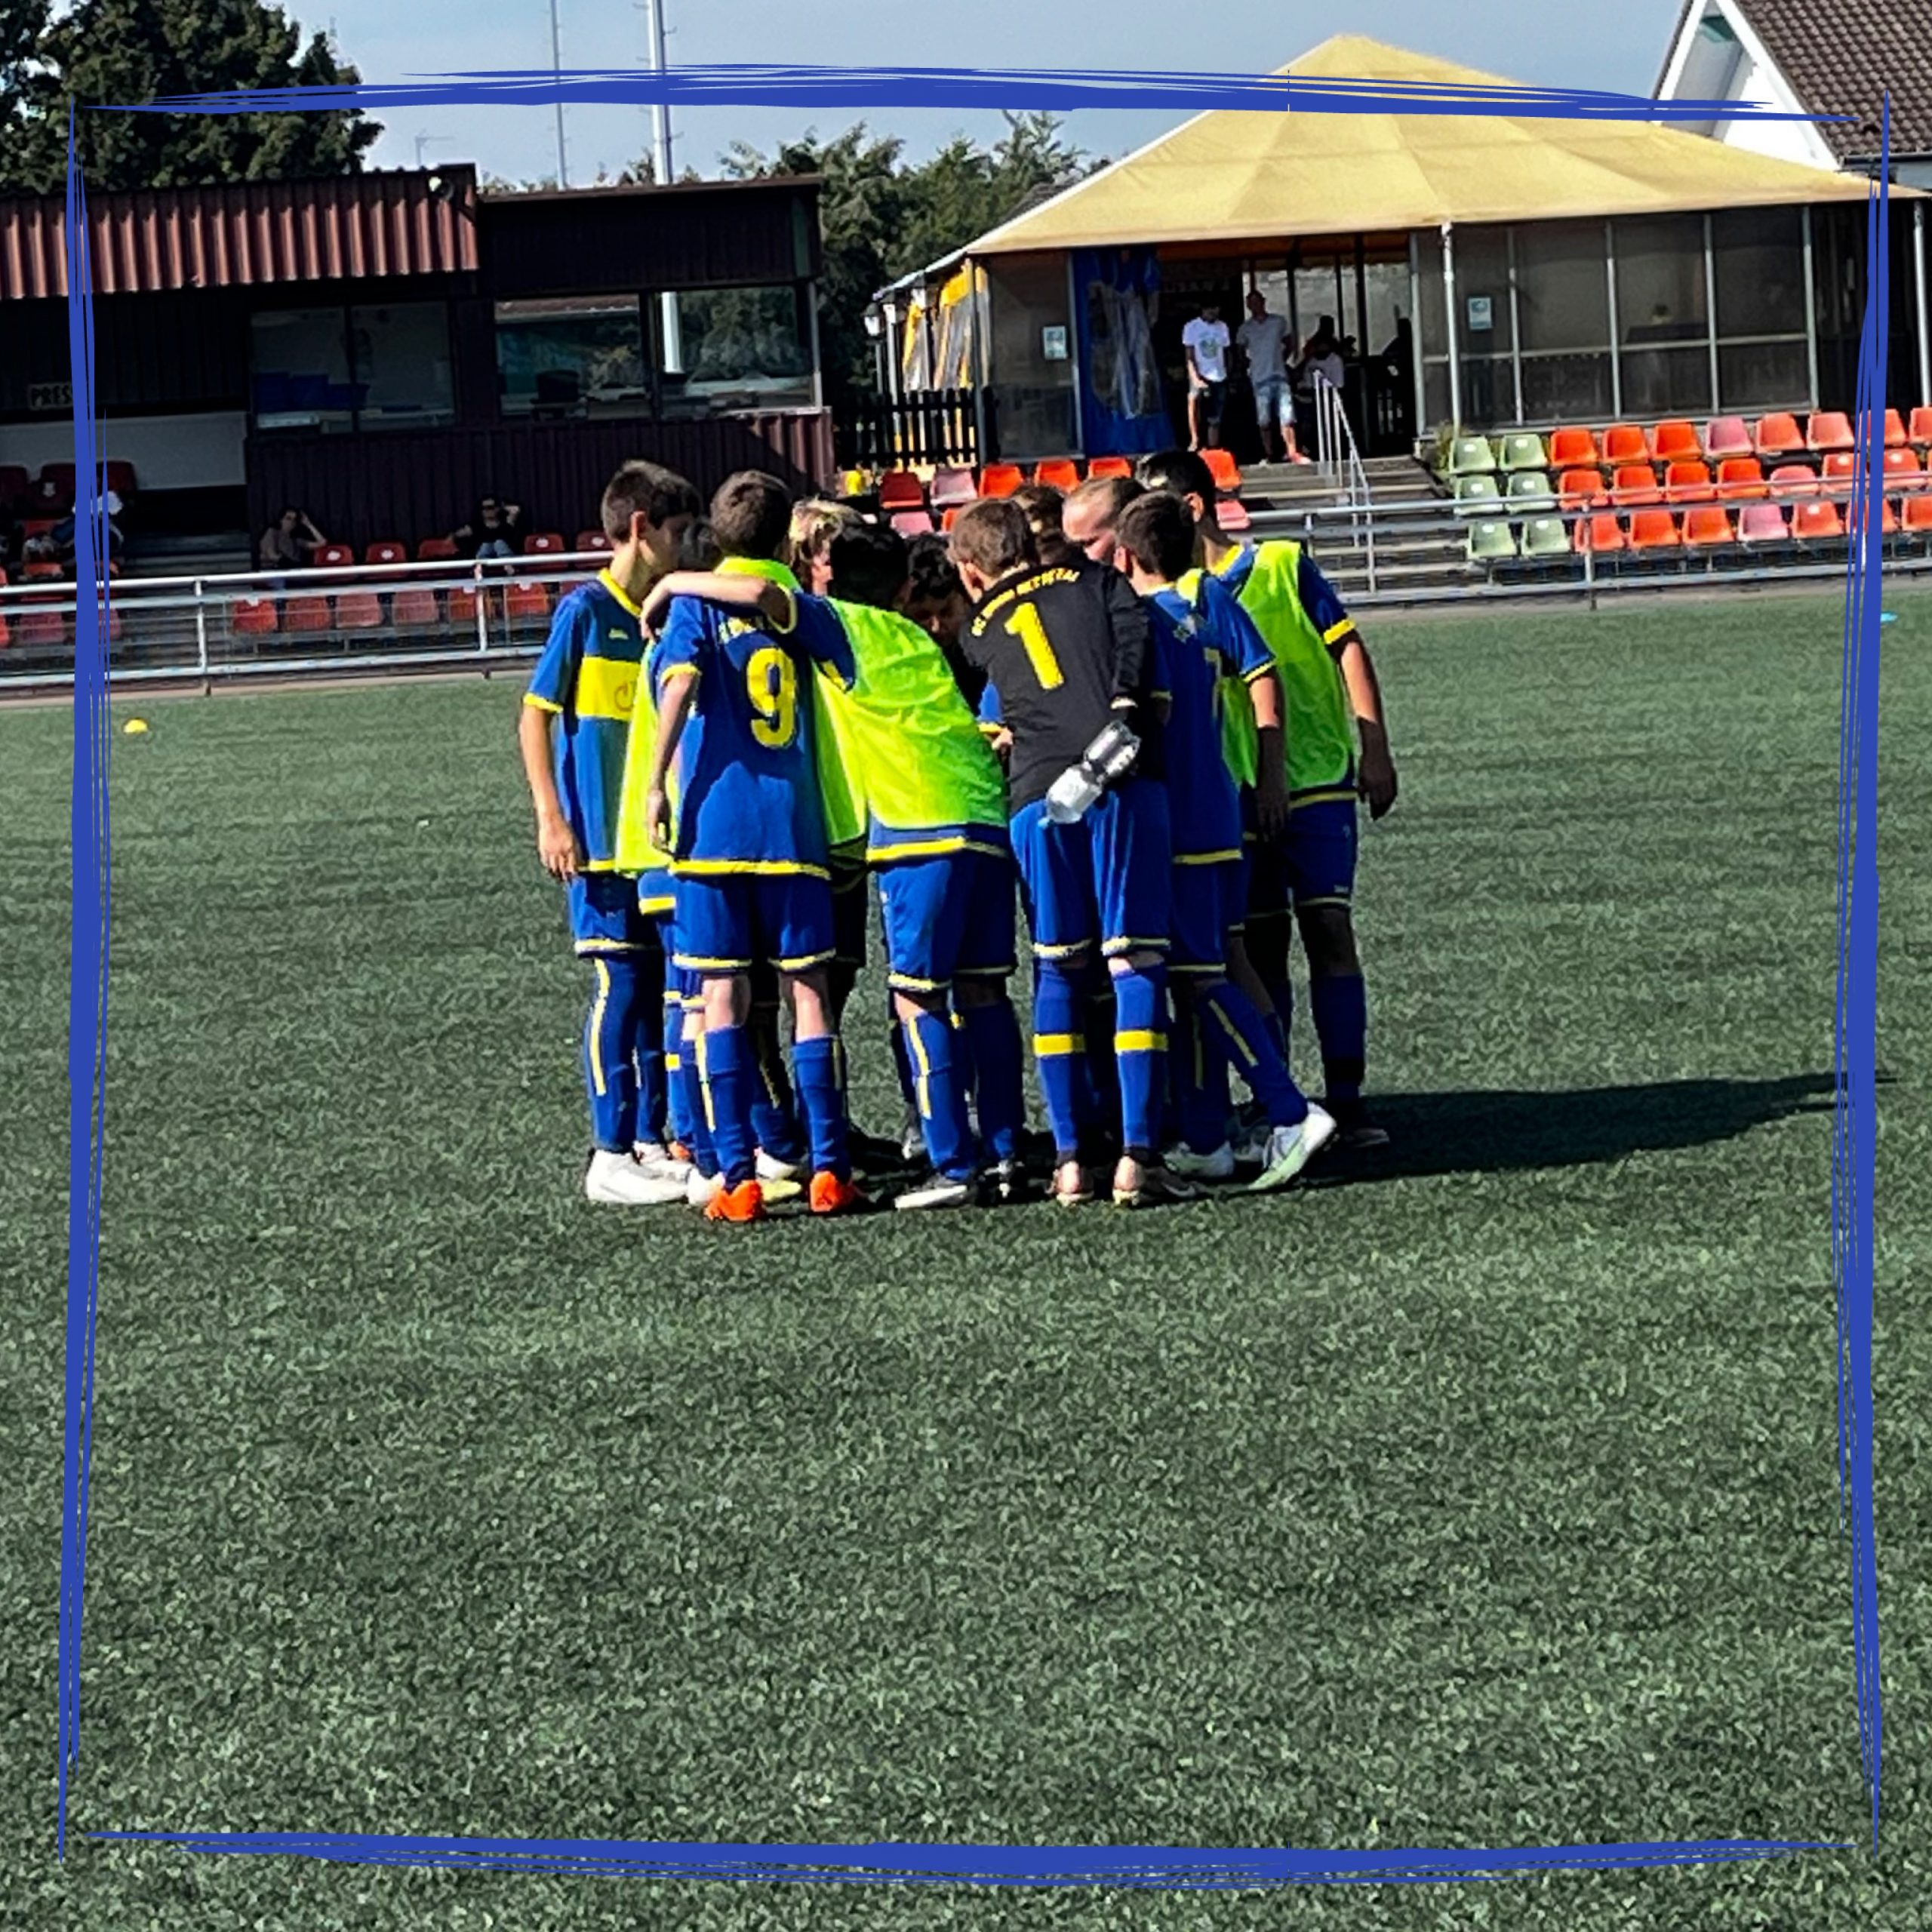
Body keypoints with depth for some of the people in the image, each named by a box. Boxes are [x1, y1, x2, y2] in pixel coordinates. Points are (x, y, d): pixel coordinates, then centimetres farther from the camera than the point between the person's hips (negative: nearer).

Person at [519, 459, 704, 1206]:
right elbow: (535, 716, -8)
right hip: (600, 836, -7)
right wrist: (551, 819, -14)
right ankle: (610, 1157, -3)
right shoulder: (586, 611, -9)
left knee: (660, 983, 9)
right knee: (621, 983, -7)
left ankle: (651, 1141, 18)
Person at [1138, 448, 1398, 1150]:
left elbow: (1346, 646, 1)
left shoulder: (1283, 565, -1)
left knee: (1328, 929, -7)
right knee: (1260, 945, 4)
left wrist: (1374, 747, -4)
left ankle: (1346, 1099, -5)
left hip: (1317, 781, -3)